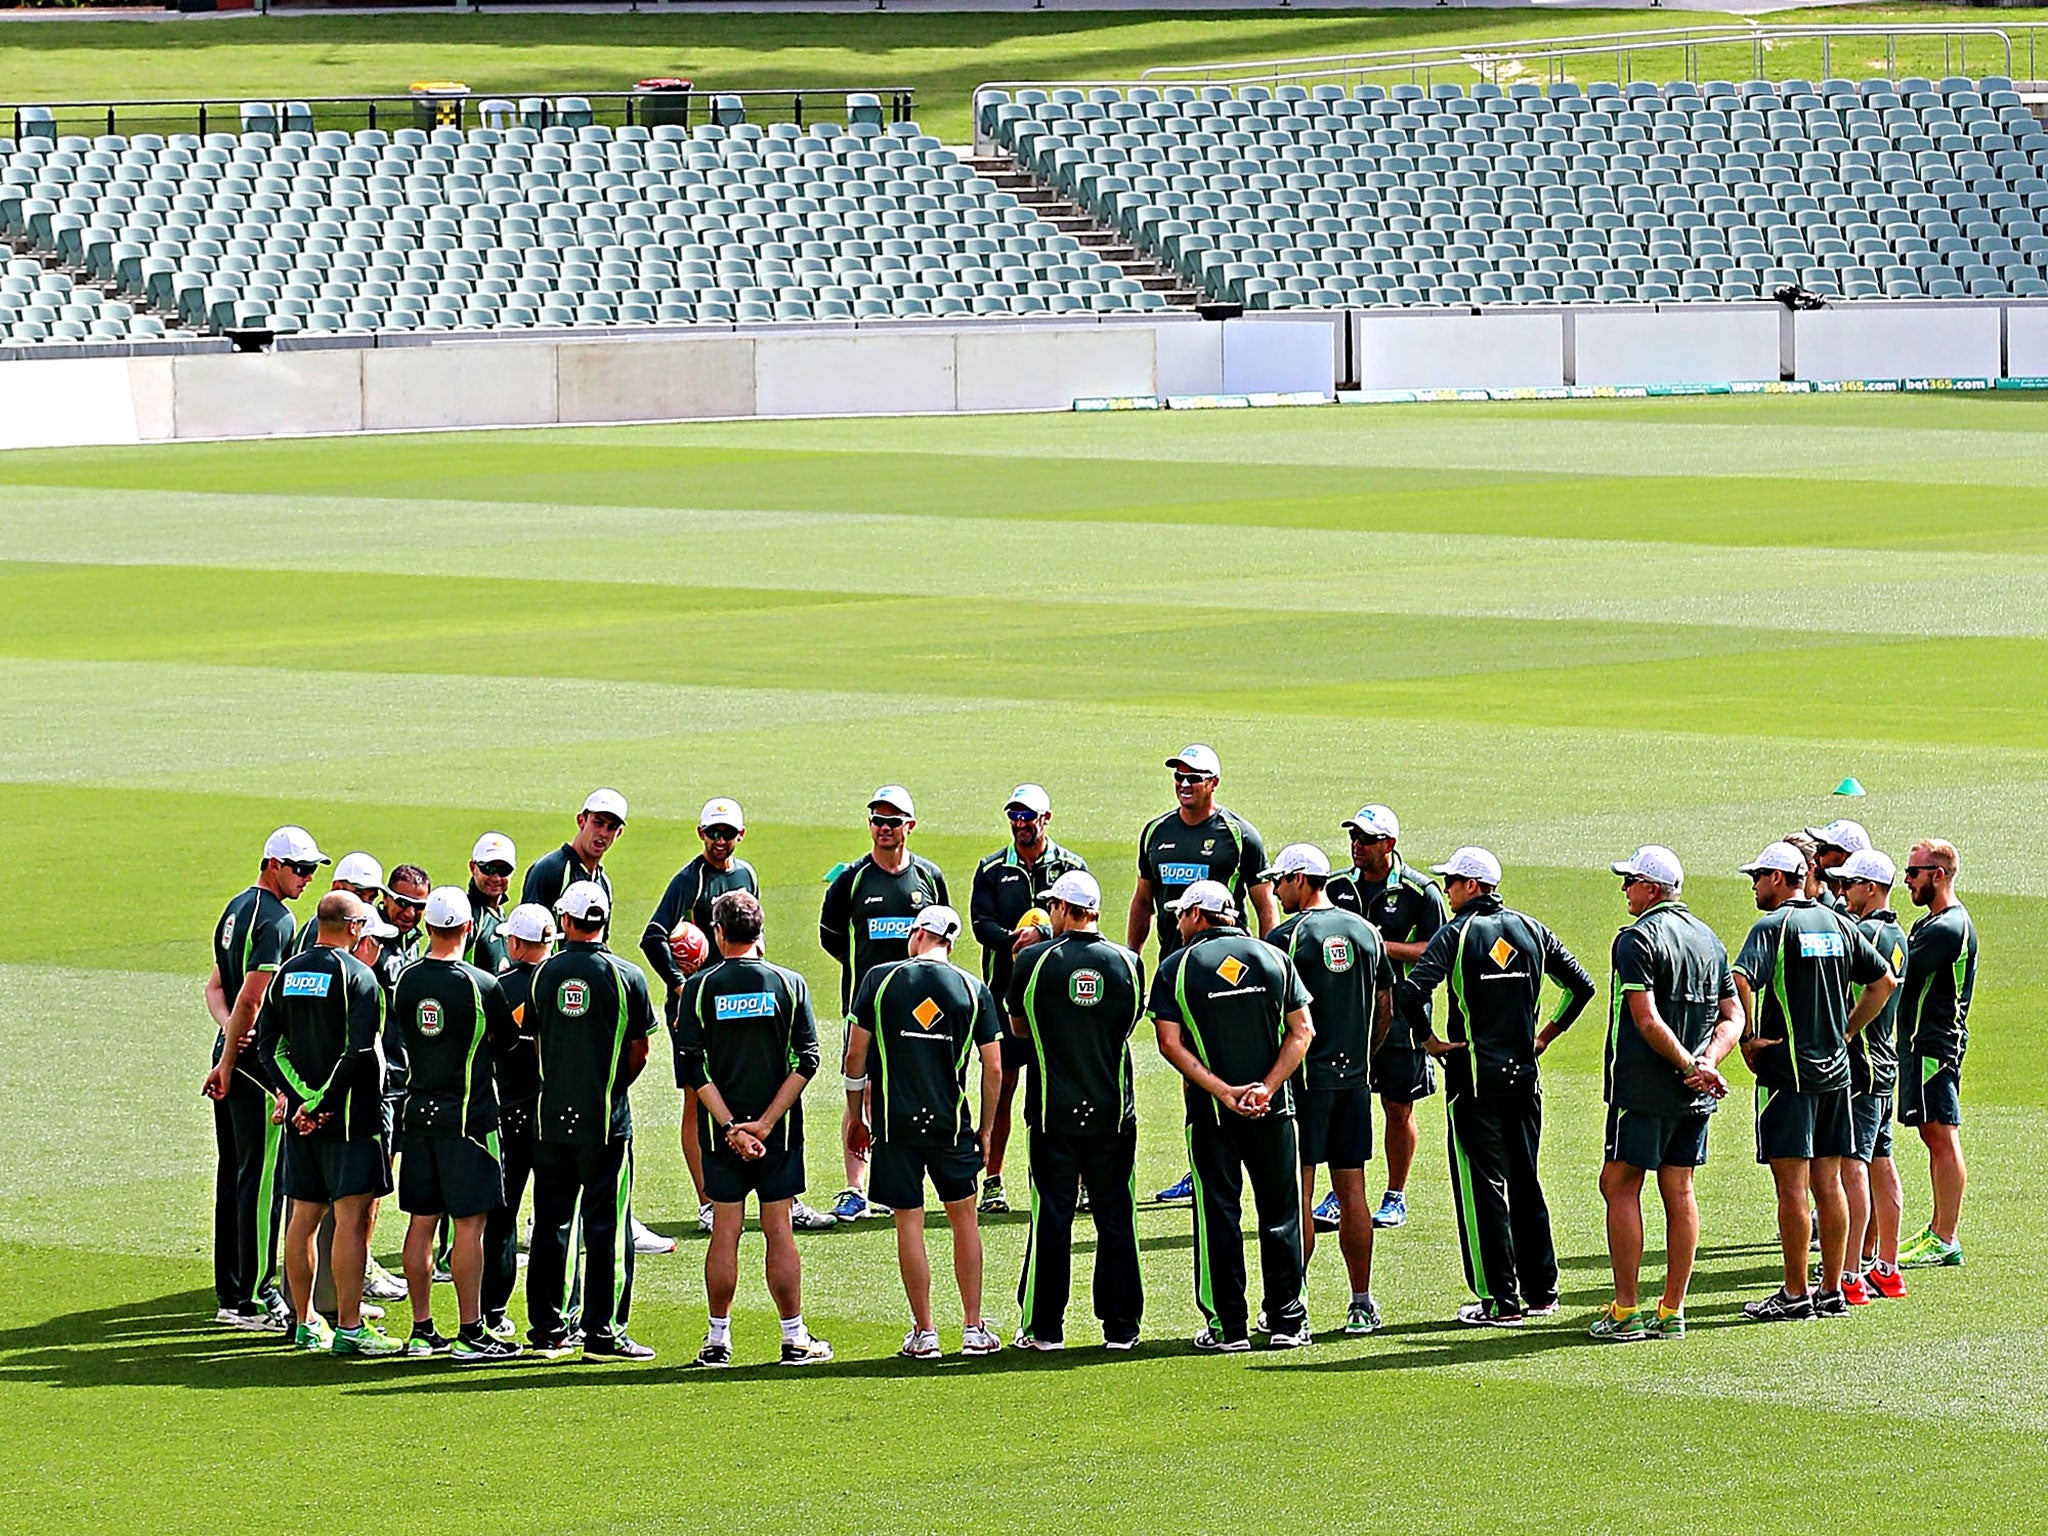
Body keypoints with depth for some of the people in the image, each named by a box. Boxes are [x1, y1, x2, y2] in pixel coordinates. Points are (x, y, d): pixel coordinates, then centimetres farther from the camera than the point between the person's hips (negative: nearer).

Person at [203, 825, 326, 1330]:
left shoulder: (237, 909, 16)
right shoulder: (276, 920, -14)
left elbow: (217, 986, 15)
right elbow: (251, 998, -19)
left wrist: (230, 1030, -4)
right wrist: (227, 1064, -13)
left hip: (233, 1055, 10)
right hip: (259, 1061, -10)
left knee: (234, 1178, 13)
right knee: (262, 1180, -6)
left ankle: (230, 1296, 18)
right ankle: (255, 1299, -5)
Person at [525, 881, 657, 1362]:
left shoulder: (544, 974, 1)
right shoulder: (625, 977, -8)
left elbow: (537, 1042, 9)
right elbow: (639, 1052, -2)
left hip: (551, 1117, 3)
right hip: (606, 1118, -3)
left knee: (551, 1222, 12)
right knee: (606, 1225, 1)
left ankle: (547, 1330, 15)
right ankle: (604, 1334, 0)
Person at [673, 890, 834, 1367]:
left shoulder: (699, 987, -3)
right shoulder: (788, 984, -1)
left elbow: (694, 1069, -8)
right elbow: (807, 1061, -6)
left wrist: (730, 1126, -10)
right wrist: (765, 1123, -9)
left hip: (721, 1130, 0)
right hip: (780, 1130, 0)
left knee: (725, 1231, 5)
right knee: (779, 1230, 5)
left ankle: (718, 1338, 8)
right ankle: (795, 1339, 7)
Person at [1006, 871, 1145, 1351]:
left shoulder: (1034, 961, -8)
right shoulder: (1128, 963, -2)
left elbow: (1018, 1027, 5)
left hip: (1053, 1111, -2)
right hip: (1114, 1109, 2)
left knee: (1051, 1218, 5)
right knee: (1115, 1217, 8)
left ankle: (1044, 1328, 8)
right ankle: (1120, 1326, 10)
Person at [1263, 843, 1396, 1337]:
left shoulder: (1288, 937, -10)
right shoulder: (1367, 933, 9)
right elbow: (1386, 1010, 14)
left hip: (1304, 1076, -5)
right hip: (1354, 1076, 5)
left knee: (1298, 1192, -2)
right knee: (1351, 1191, 9)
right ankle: (1362, 1302, 9)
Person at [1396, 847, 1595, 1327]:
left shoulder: (1458, 933, -10)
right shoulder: (1530, 929, 6)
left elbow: (1409, 993, -22)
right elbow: (1582, 985, 10)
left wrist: (1428, 1039, -8)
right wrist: (1547, 1035, 15)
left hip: (1475, 1079, -5)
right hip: (1524, 1076, 5)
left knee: (1482, 1187, -1)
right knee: (1525, 1183, 16)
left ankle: (1501, 1301, -2)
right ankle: (1541, 1291, 20)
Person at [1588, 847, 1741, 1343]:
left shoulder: (1638, 939, -12)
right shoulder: (1708, 939, 13)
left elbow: (1647, 1019, -20)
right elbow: (1732, 1018, 11)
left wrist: (1691, 1066, -13)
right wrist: (1707, 1063, -3)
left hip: (1644, 1087, -7)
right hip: (1694, 1097, 7)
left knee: (1620, 1186, 0)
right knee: (1679, 1192, 9)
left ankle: (1626, 1311, -4)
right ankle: (1672, 1311, 9)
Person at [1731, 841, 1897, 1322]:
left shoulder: (1775, 926, -10)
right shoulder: (1838, 925, 11)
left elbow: (1740, 980, -26)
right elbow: (1884, 981, 16)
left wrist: (1748, 1037, -13)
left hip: (1787, 1069, -7)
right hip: (1835, 1069, 7)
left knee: (1792, 1187, -5)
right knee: (1828, 1184, 10)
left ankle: (1795, 1295, -4)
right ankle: (1832, 1291, 13)